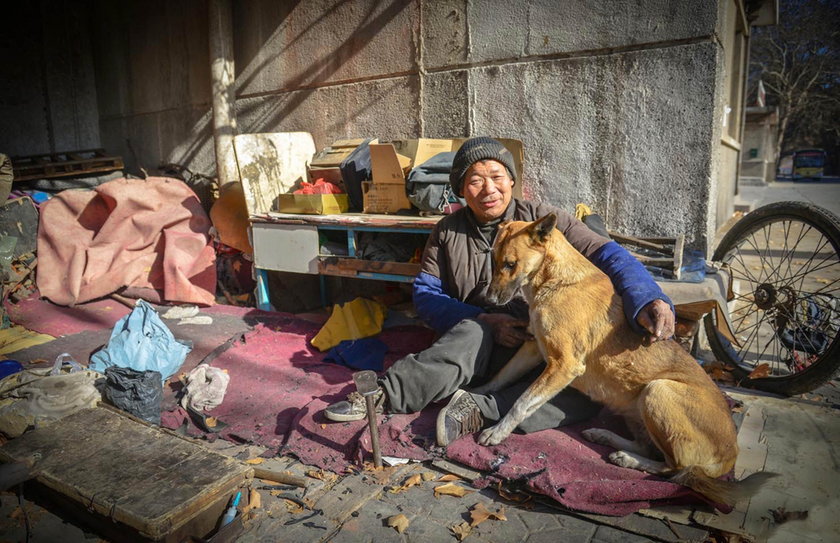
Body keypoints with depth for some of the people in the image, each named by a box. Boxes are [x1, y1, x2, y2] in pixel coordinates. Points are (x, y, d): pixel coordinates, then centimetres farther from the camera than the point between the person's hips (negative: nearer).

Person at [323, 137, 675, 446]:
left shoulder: (541, 219, -2)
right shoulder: (448, 232, 4)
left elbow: (607, 254, -10)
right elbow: (425, 294, 0)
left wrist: (646, 300, -31)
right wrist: (484, 320, -17)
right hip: (474, 341, 0)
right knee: (474, 333, -37)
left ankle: (479, 409, -37)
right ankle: (386, 392, -40)